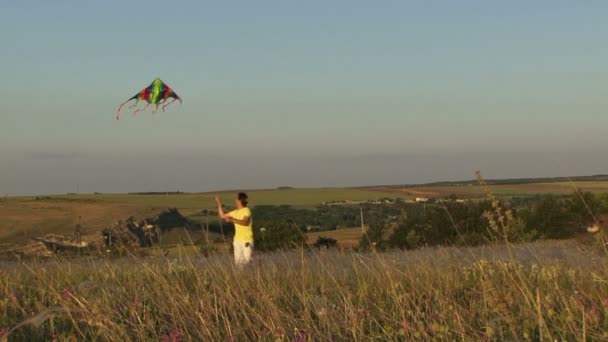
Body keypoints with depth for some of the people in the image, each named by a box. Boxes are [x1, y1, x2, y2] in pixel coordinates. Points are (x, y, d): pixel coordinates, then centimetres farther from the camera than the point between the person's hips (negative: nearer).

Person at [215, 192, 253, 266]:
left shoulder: (246, 210, -11)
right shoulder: (235, 212, 10)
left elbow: (245, 222, -27)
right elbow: (222, 216, 19)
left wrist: (232, 220, -29)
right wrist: (219, 203, 17)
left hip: (247, 240, -6)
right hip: (237, 240, 6)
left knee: (247, 261, -7)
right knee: (238, 261, 3)